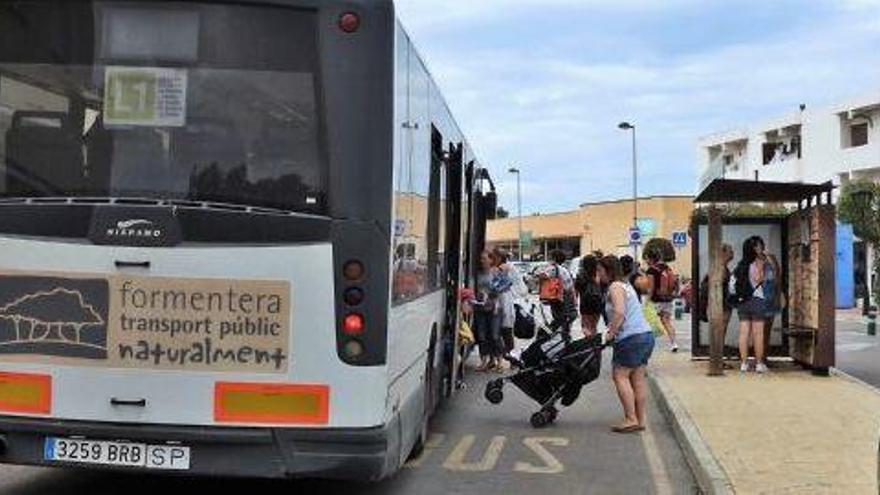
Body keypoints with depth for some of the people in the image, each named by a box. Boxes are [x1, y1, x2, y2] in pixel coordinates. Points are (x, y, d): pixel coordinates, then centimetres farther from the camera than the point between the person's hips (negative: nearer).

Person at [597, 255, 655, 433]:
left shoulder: (615, 287, -8)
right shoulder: (626, 285, 23)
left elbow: (619, 313, -22)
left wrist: (611, 333, -15)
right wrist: (614, 327, 13)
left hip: (631, 338, -10)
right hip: (646, 334, 10)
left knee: (620, 375, -6)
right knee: (637, 378, 9)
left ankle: (631, 419, -10)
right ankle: (640, 420, 10)